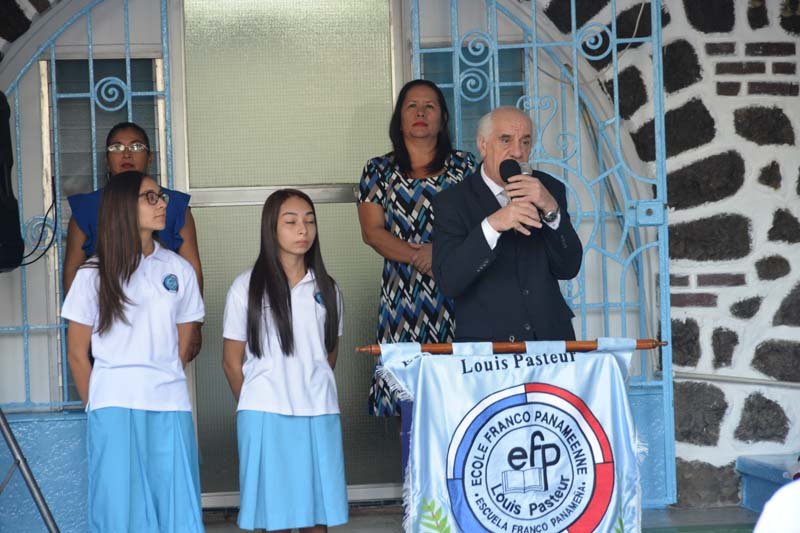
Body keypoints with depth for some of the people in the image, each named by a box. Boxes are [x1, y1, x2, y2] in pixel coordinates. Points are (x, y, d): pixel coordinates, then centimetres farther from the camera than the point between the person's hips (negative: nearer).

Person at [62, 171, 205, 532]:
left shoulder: (179, 270, 9)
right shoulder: (94, 273, 1)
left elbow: (181, 348, 13)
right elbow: (77, 353, 5)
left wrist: (162, 385, 10)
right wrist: (98, 408, 8)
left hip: (171, 406, 2)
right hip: (115, 407, -2)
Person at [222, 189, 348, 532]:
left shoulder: (326, 288, 9)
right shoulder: (246, 287, 0)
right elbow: (232, 362, 5)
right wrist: (255, 407, 10)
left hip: (319, 414, 3)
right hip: (266, 415, -2)